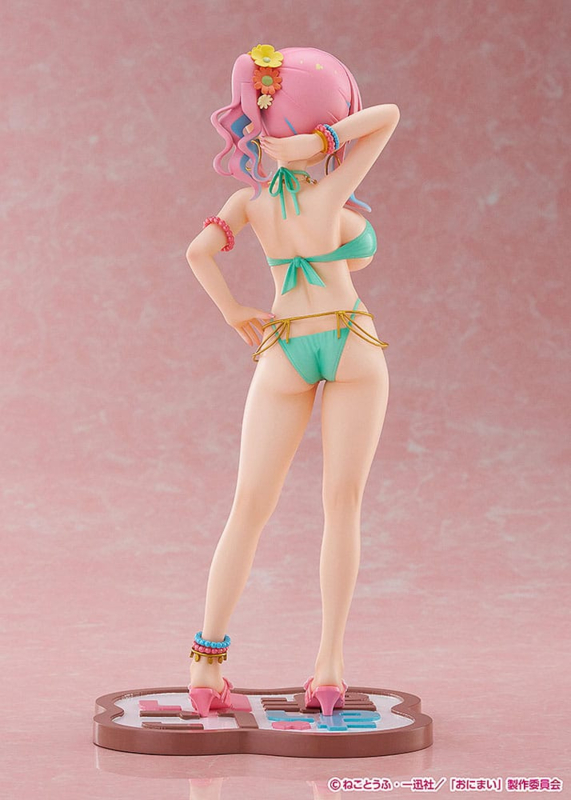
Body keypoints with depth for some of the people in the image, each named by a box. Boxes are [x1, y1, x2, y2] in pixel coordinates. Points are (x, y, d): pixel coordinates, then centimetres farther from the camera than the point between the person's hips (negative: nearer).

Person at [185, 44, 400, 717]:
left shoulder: (252, 197, -1)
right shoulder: (331, 195, -11)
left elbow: (199, 249, -13)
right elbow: (389, 116, -13)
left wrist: (236, 317, -3)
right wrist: (319, 145, -17)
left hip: (283, 353, 3)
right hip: (353, 344, -3)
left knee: (249, 511, 3)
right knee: (342, 506, 1)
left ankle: (207, 667, -3)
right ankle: (329, 668, -4)